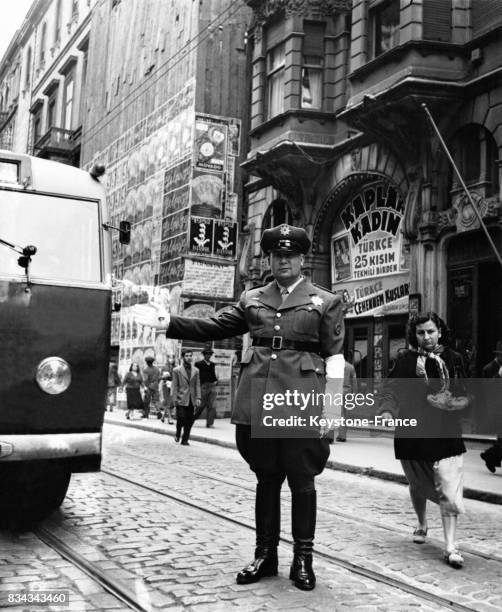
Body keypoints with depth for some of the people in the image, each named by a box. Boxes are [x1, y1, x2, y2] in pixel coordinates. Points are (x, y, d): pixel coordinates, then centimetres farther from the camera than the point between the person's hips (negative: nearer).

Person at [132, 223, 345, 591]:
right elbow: (212, 328, 13)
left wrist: (330, 408, -6)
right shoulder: (252, 299, 15)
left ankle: (303, 558, 15)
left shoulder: (326, 302, 6)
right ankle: (265, 553, 22)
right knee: (266, 477, 11)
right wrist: (168, 323, 3)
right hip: (257, 400, 3)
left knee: (301, 480, 4)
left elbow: (334, 358, 1)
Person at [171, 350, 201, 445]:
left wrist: (198, 397, -1)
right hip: (181, 399, -3)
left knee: (189, 420, 1)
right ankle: (178, 434, 20)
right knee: (181, 418, -7)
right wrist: (174, 399, -8)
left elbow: (197, 385, 9)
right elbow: (174, 386, -1)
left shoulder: (195, 370, 11)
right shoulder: (177, 370, 1)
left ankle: (185, 440, 12)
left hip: (191, 400, 3)